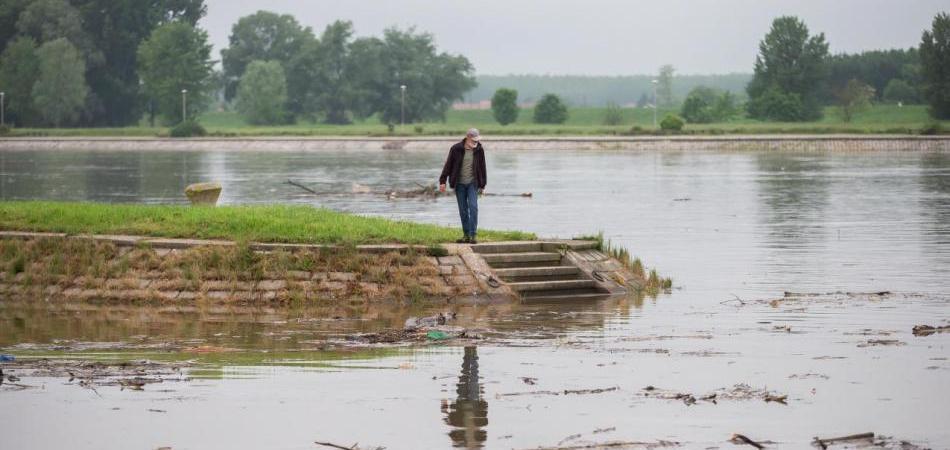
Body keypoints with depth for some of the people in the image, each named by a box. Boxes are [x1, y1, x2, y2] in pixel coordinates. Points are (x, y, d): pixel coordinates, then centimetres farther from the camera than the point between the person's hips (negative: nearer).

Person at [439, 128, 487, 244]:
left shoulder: (479, 150, 0)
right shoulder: (456, 149, -6)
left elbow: (482, 168, 8)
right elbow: (448, 165, -1)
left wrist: (482, 185, 10)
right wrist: (442, 181, -4)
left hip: (472, 183, 0)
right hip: (459, 184, 0)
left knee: (473, 207, -14)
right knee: (463, 210, 4)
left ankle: (474, 234, -14)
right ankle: (466, 235, 11)